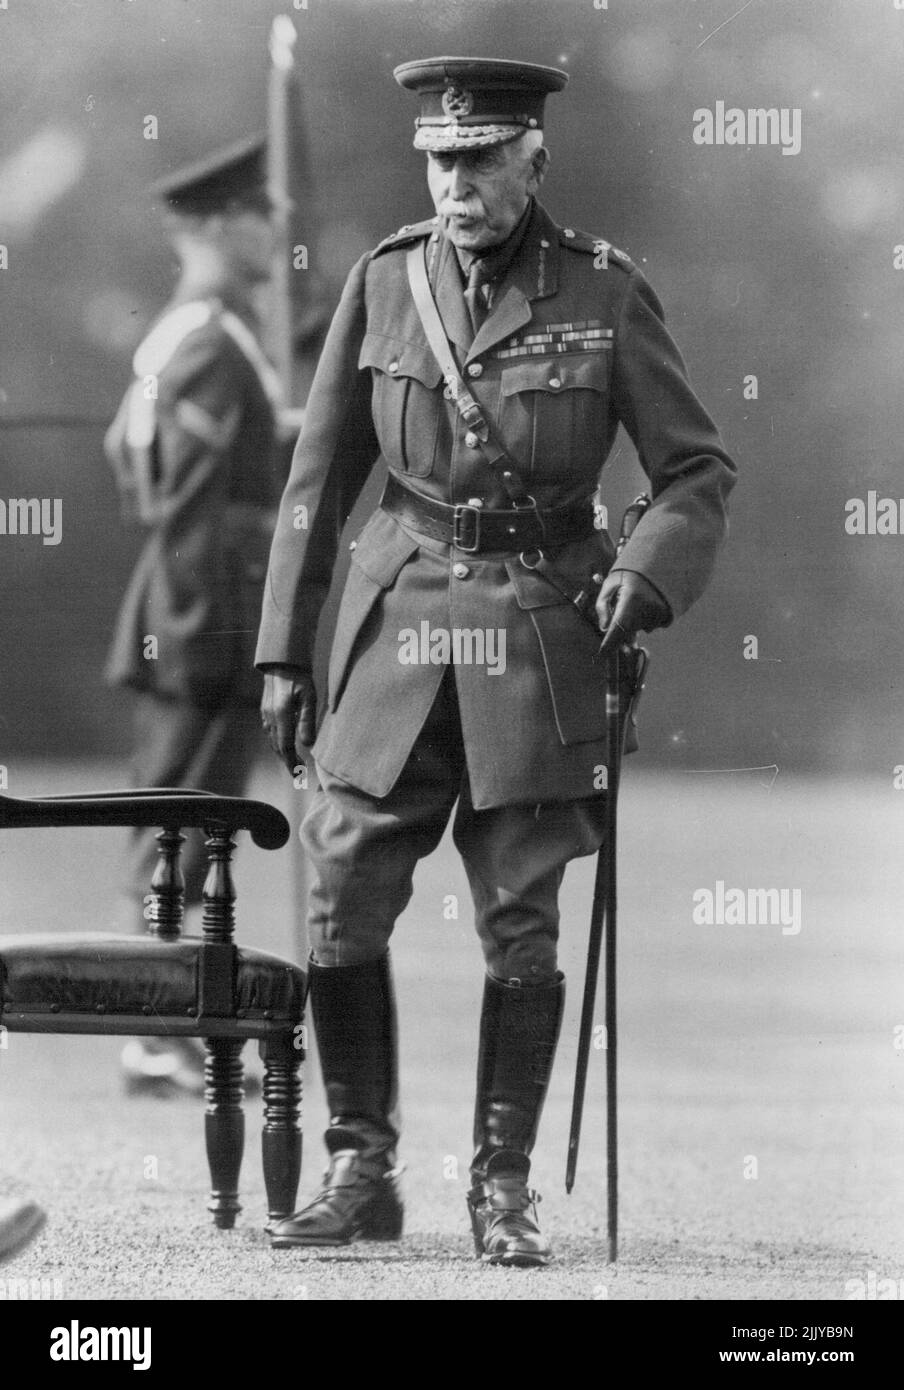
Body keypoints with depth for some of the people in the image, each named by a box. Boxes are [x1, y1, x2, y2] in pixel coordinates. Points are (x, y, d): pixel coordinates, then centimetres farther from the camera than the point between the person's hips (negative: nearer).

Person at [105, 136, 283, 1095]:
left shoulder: (172, 335, 15)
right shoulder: (211, 349, -15)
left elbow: (124, 454, 25)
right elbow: (189, 506, -20)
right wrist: (199, 632, -19)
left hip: (171, 611, 10)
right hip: (214, 612, -10)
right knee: (185, 827, -8)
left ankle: (167, 1031, 18)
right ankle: (163, 1043, -7)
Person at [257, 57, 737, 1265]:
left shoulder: (603, 293, -3)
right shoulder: (385, 284, 3)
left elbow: (700, 470, 2)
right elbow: (319, 478, 8)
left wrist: (650, 573, -17)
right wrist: (284, 651, 7)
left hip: (538, 633, -2)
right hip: (399, 623, 2)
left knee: (520, 927, 1)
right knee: (343, 909, -2)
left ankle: (504, 1189, 11)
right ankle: (362, 1173, 10)